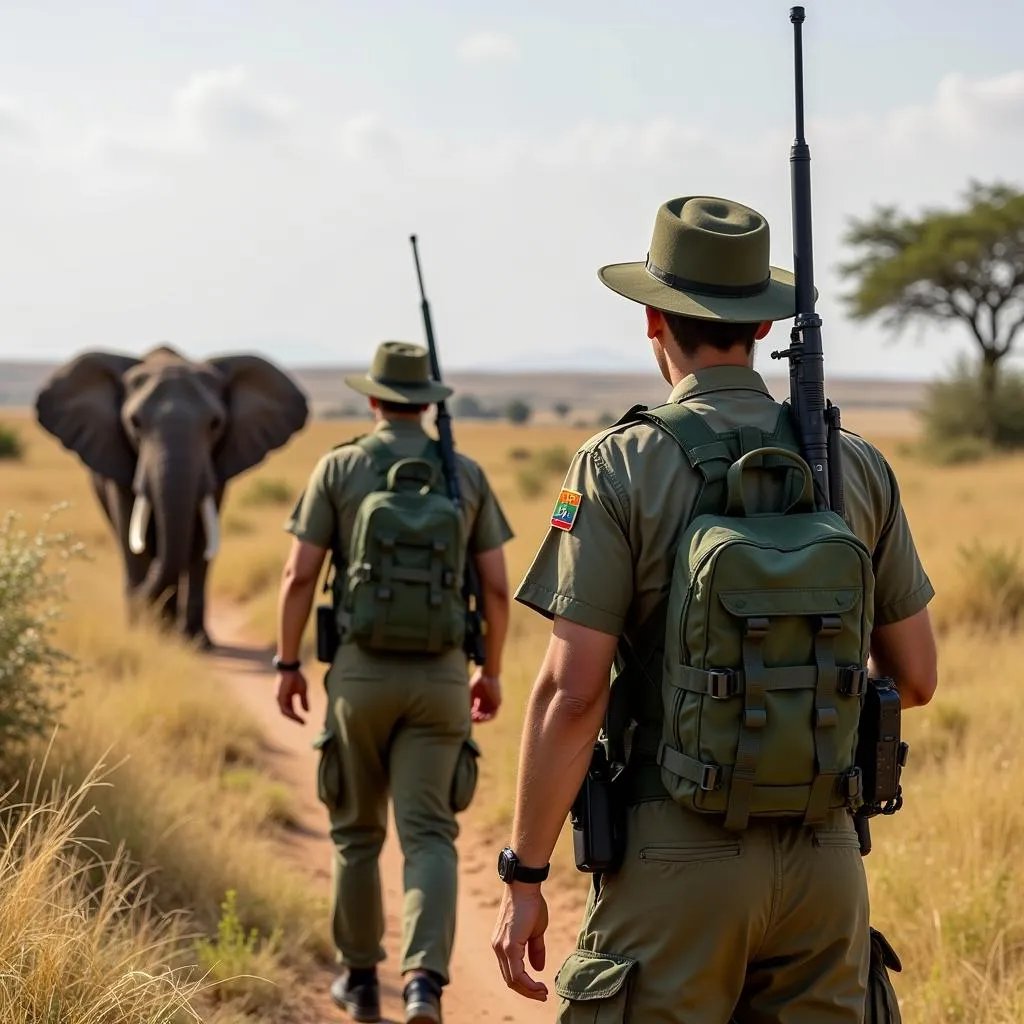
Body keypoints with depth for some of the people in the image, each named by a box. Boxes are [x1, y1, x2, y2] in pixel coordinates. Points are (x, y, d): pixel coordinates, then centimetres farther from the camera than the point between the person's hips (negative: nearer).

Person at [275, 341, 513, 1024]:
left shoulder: (338, 468, -1)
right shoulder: (467, 474, 4)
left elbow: (299, 575, -6)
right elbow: (497, 587, 3)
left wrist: (288, 664, 5)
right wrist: (493, 671, 15)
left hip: (361, 671, 0)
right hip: (440, 675, 1)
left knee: (358, 831, 16)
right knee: (428, 835, -1)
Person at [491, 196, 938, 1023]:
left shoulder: (620, 466, -8)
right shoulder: (858, 467, 4)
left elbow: (572, 694, -13)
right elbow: (915, 677, 9)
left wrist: (523, 876, -6)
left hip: (674, 857, -4)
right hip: (823, 858, 4)